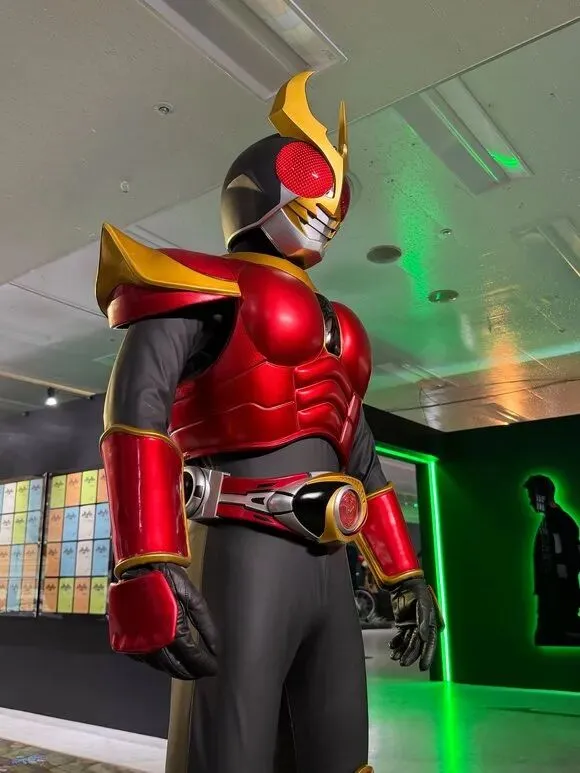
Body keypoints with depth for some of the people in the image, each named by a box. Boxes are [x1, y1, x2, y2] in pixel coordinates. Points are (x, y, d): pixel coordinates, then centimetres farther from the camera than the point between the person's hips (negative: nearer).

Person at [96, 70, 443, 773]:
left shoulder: (332, 327, 24)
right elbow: (136, 404, -17)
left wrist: (403, 576, 23)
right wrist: (148, 570, -29)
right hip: (243, 565, -8)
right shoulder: (207, 287, 0)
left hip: (328, 572, 8)